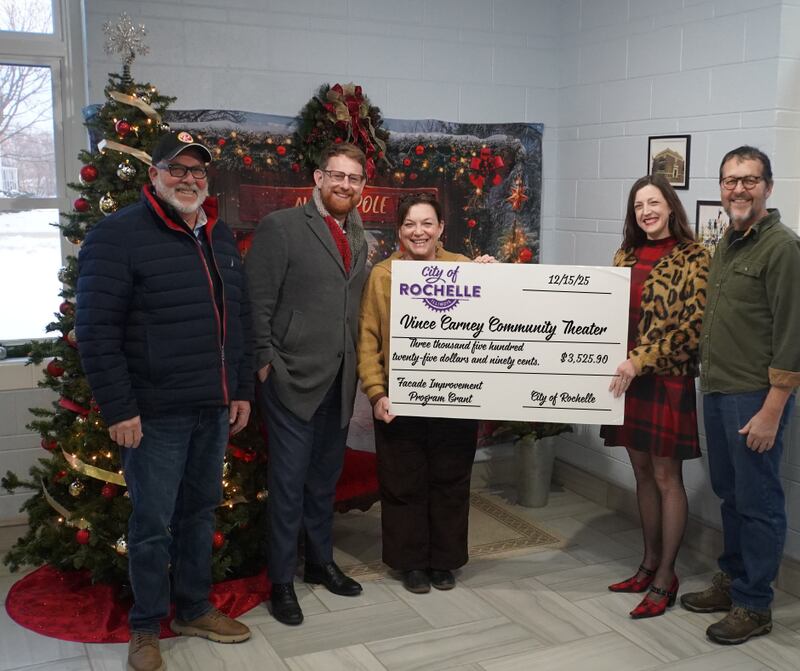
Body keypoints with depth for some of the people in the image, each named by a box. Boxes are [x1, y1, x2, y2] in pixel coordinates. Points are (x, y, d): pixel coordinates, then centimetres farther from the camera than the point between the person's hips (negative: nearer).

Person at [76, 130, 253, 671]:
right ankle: (147, 627, 25)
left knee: (201, 511, 17)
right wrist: (118, 409, -16)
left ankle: (194, 609, 35)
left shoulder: (221, 237, 12)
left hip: (215, 408, 6)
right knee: (153, 522, 6)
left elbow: (241, 319, 16)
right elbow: (96, 330, -13)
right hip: (155, 413, -6)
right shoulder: (118, 235, -10)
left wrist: (243, 390, 12)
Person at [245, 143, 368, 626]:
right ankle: (282, 581, 17)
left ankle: (321, 562, 34)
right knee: (289, 481, 3)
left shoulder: (360, 239, 13)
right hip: (293, 380, -6)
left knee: (326, 477, 18)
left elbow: (359, 307, 14)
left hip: (339, 382, 6)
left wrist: (358, 367, 7)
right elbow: (256, 301, -10)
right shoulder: (281, 227, -7)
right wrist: (265, 363, -12)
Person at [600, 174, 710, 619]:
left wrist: (641, 361, -19)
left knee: (666, 476, 0)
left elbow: (693, 325, -13)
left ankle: (666, 578, 11)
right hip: (628, 375, 6)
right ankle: (650, 563, 26)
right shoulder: (627, 254, 11)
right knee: (643, 472, 13)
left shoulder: (693, 257, -7)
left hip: (668, 377, -6)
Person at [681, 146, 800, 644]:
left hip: (755, 398, -8)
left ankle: (754, 606, 17)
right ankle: (732, 581, 33)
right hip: (716, 392, 8)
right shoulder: (728, 242, 12)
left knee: (757, 502, 4)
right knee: (730, 493, 18)